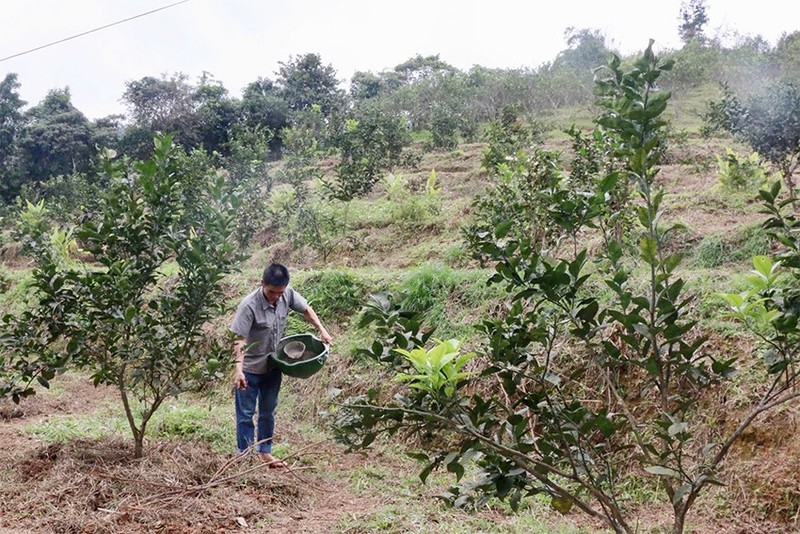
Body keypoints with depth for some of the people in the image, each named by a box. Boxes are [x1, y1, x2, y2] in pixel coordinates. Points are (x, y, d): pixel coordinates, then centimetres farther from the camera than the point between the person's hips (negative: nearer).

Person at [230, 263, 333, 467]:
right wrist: (239, 370, -37)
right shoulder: (249, 305, -29)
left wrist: (322, 330, -4)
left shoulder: (288, 294, -13)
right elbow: (239, 340, -28)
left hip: (273, 366, 5)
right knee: (245, 414, 6)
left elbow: (306, 309, 6)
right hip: (250, 368, -5)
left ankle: (264, 452, 33)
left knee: (268, 412, 18)